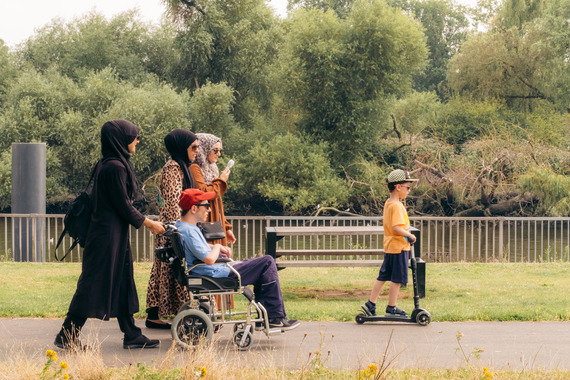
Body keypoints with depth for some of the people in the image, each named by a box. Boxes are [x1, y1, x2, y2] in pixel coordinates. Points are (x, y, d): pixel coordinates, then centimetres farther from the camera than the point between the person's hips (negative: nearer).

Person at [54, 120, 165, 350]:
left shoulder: (107, 164, 11)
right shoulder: (115, 167, -19)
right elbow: (123, 206, -17)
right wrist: (149, 224, -6)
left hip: (115, 235, 10)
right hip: (108, 234, -10)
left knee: (122, 284, 12)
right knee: (94, 285, -5)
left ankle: (131, 335, 17)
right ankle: (67, 336, 0)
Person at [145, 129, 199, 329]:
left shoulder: (181, 166, 18)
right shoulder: (173, 167, -13)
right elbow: (172, 202, -20)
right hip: (173, 226, -10)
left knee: (164, 268, 8)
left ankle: (154, 315, 8)